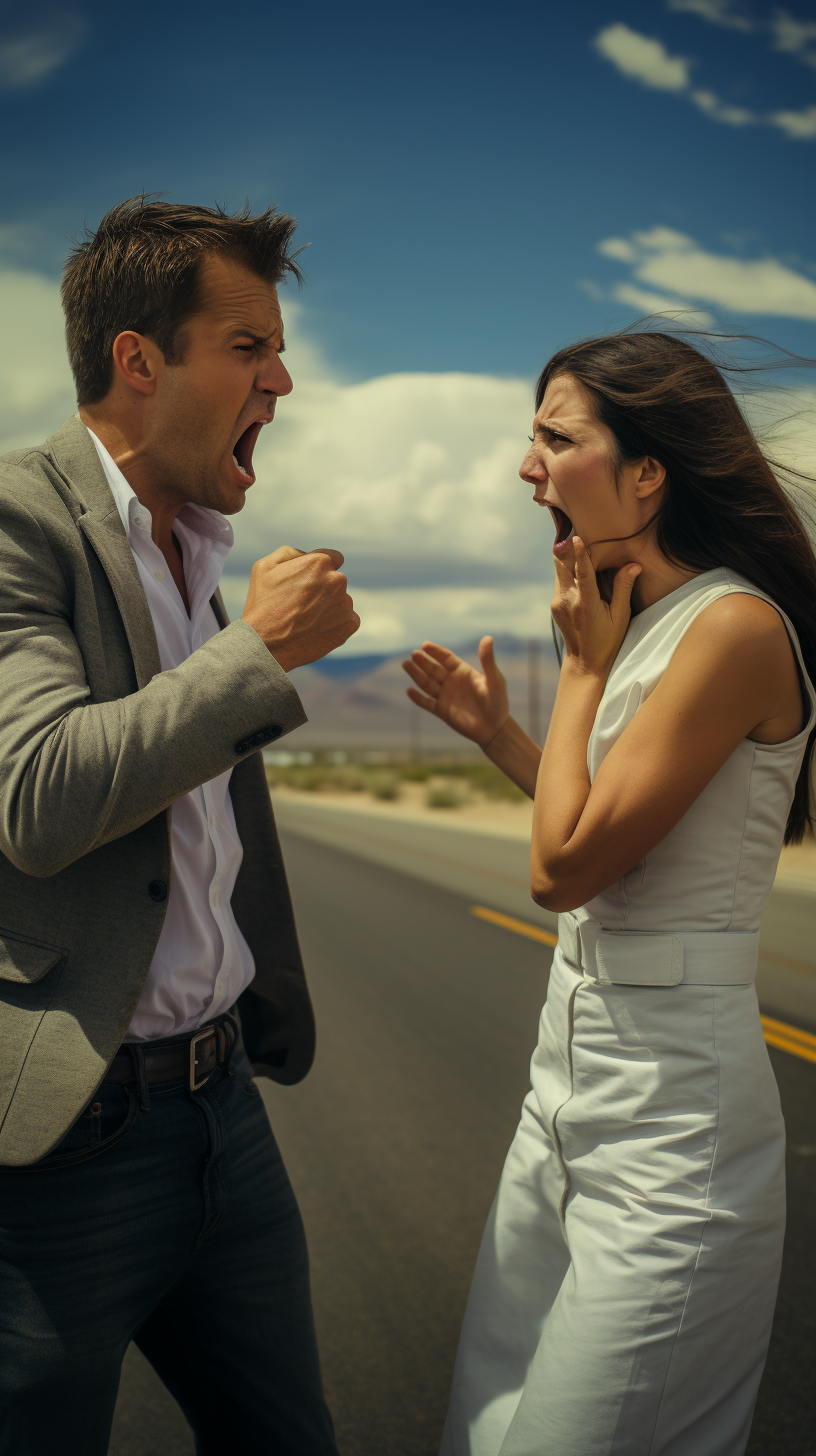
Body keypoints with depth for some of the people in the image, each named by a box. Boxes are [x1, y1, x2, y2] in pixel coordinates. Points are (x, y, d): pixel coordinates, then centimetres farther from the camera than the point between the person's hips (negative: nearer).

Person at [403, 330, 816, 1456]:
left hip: (668, 1118, -9)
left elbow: (564, 866, -20)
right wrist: (496, 733, 14)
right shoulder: (644, 624, 10)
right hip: (570, 1086, 9)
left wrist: (583, 665, -8)